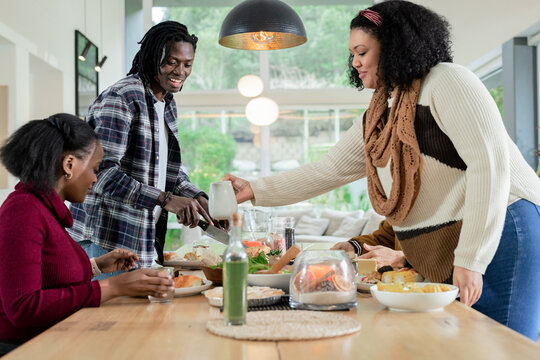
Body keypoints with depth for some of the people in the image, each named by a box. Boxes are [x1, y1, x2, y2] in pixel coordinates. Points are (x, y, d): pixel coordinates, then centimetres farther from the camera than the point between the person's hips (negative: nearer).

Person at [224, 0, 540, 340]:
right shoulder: (376, 120, 15)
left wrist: (470, 259, -21)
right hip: (443, 259, 7)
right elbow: (327, 171, 19)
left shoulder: (447, 81, -9)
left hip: (499, 233, -7)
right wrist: (255, 190, 11)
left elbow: (490, 163, -18)